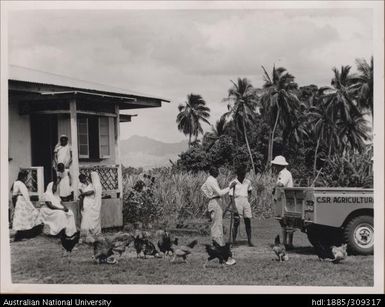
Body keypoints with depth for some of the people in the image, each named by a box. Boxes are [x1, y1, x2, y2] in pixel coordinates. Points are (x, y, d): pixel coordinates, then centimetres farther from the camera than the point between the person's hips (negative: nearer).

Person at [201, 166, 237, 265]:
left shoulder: (209, 180, 13)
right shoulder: (212, 181, -17)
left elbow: (202, 188, 30)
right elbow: (220, 193, -24)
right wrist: (230, 187, -19)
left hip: (211, 203, 10)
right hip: (215, 204, -10)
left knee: (215, 227, 15)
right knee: (218, 229, -11)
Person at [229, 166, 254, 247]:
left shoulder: (248, 182, 11)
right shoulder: (233, 182, -3)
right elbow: (231, 195, -6)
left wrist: (247, 197, 13)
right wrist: (233, 206, -15)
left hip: (245, 202, 4)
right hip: (237, 202, -4)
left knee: (248, 221, 2)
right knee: (236, 222, -6)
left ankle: (249, 241, 9)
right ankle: (234, 241, -1)